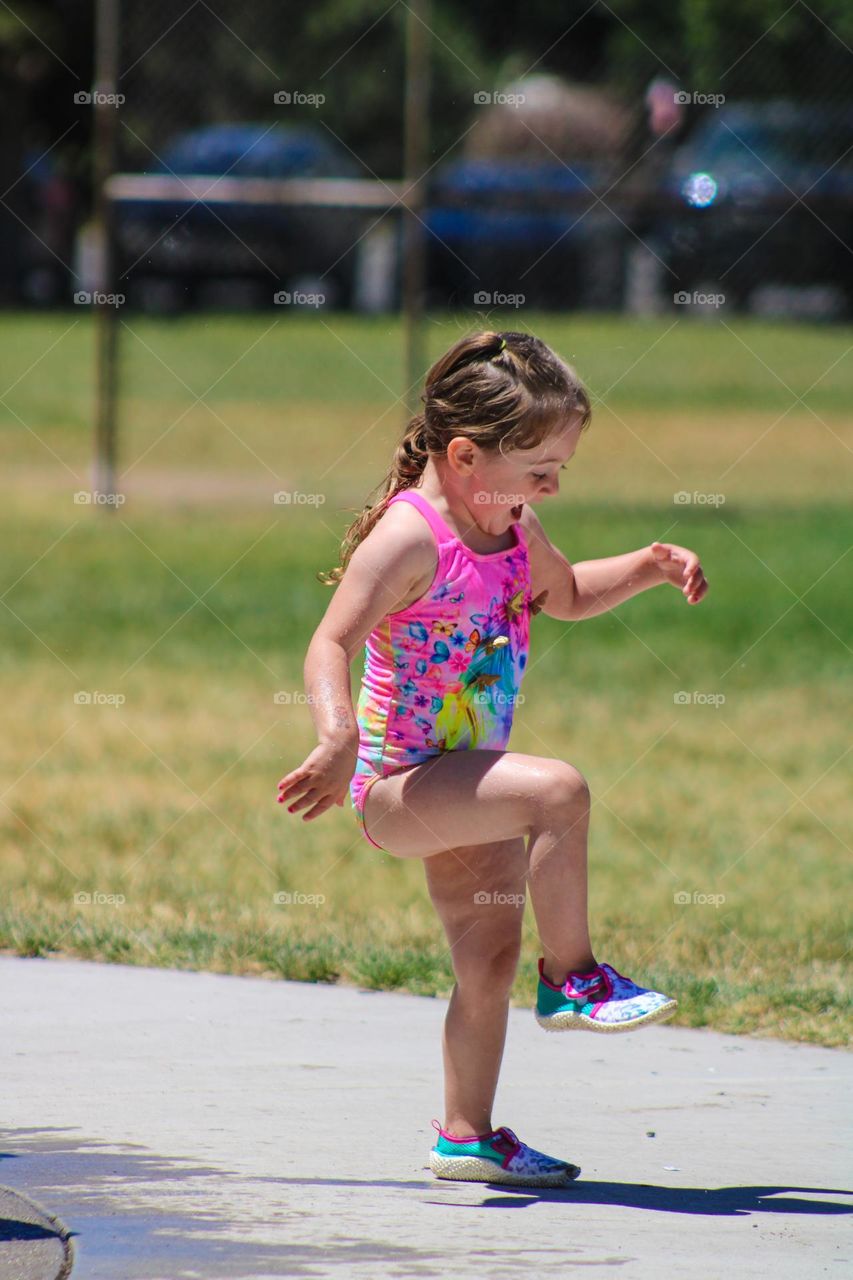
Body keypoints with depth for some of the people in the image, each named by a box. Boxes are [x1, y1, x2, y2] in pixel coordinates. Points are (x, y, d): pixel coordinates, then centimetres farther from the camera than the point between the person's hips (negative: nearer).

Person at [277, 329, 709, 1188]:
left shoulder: (514, 529, 7)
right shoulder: (411, 537, -21)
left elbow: (563, 596, 29)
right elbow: (331, 644, -29)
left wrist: (649, 566, 13)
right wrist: (337, 738, -46)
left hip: (459, 783, 9)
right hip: (397, 782, -9)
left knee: (490, 955, 10)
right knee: (558, 793, -29)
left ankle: (466, 1135, 22)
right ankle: (571, 978, -16)